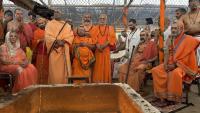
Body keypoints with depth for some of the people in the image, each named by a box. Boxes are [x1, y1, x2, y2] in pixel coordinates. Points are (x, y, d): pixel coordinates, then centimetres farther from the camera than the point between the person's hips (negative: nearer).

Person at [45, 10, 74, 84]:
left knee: (63, 68, -1)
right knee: (54, 69, -5)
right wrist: (56, 41, -18)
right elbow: (47, 36, -2)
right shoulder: (49, 24, 11)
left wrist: (63, 41, -13)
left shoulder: (66, 25, 18)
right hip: (54, 49, -2)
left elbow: (70, 35, 5)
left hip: (63, 50, 2)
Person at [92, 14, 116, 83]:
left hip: (106, 50, 0)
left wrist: (104, 45, -14)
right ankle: (97, 82, 2)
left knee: (106, 66, -1)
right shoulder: (95, 28, 14)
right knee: (98, 66, -2)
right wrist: (98, 45, -15)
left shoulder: (110, 28, 11)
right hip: (98, 50, 1)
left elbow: (112, 39, 0)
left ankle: (106, 82, 4)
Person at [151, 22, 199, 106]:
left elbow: (186, 57, -15)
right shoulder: (170, 39, 9)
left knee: (175, 73, -38)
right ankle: (162, 96, -14)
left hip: (183, 65, -6)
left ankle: (172, 97, -20)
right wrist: (166, 64, -8)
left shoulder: (188, 40, -10)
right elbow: (167, 53, 9)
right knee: (155, 70, -14)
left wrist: (175, 64, -20)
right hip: (170, 64, 7)